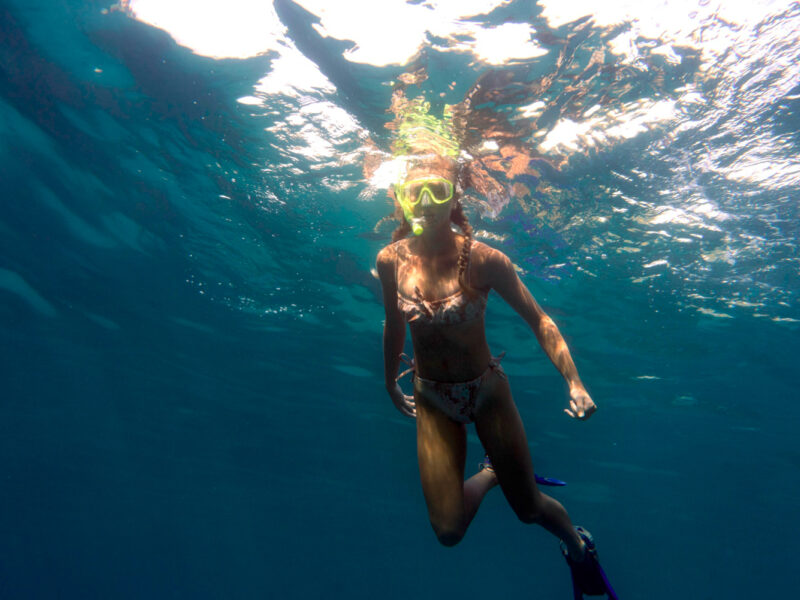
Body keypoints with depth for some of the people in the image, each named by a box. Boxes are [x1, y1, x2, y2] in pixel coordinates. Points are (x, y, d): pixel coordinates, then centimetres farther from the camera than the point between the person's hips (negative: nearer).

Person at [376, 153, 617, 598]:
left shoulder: (483, 260, -19)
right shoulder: (391, 261, -11)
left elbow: (539, 319, -13)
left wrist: (575, 382, -22)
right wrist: (391, 383, 16)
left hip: (488, 391, -2)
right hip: (431, 400, 2)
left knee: (529, 508, 9)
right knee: (449, 532, -1)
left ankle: (579, 546, 46)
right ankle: (492, 473, 32)